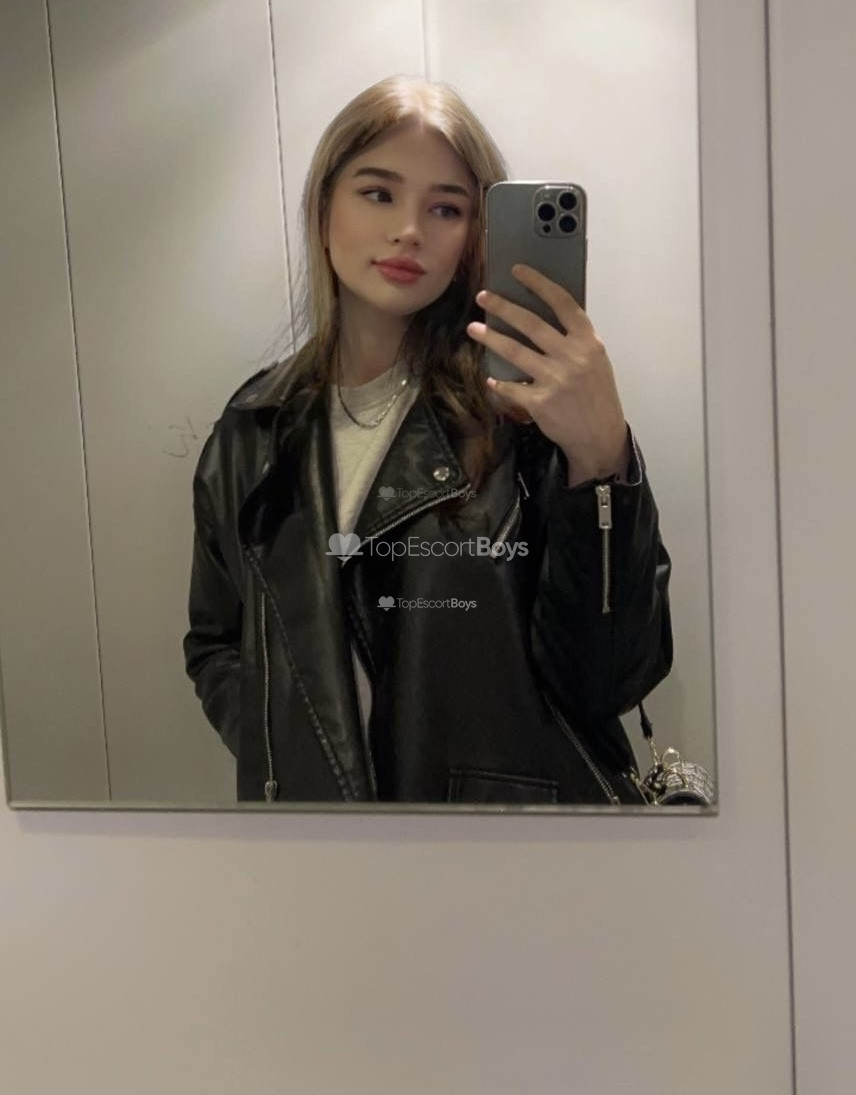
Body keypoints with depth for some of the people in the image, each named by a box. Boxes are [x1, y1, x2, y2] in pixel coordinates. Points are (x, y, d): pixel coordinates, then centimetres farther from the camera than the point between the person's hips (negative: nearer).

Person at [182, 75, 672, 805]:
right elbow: (216, 646, 8)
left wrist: (601, 458, -31)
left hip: (513, 792, -2)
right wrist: (282, 760, -8)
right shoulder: (254, 434, -2)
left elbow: (611, 682, -19)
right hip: (310, 791, 3)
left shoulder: (523, 406, -14)